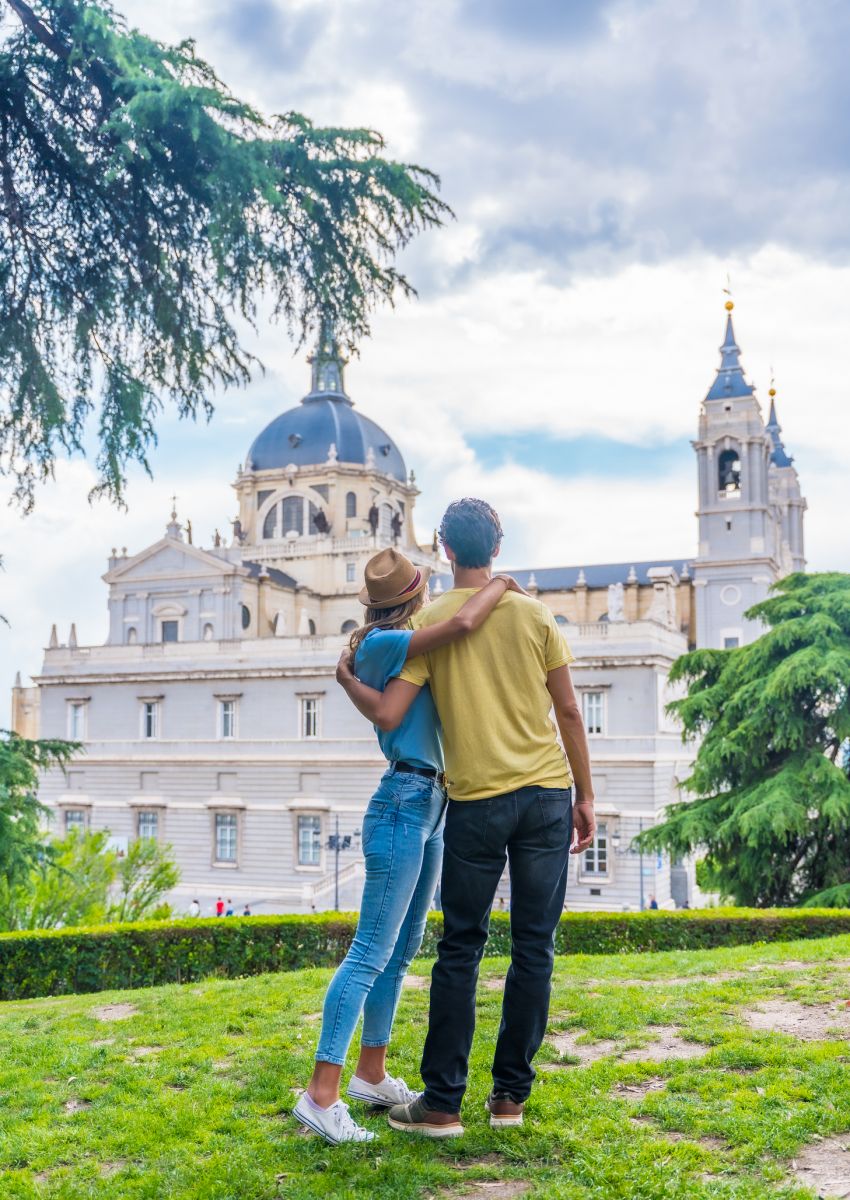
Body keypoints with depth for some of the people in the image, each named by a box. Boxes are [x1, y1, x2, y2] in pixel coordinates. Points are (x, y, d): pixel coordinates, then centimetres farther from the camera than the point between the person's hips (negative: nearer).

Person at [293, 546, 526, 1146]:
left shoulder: (403, 647, 15)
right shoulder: (383, 643, -13)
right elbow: (463, 623, -25)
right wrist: (498, 585, -7)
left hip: (428, 808, 10)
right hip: (403, 807, -10)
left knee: (401, 951, 14)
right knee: (372, 953, -11)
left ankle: (372, 1076, 23)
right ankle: (322, 1094, -9)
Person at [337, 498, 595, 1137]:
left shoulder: (429, 623, -3)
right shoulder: (534, 614, 2)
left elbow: (387, 714, -8)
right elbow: (569, 713, 3)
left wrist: (347, 677, 11)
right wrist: (585, 796, 12)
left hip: (476, 802, -1)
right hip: (547, 796, 2)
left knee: (461, 951, 7)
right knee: (534, 948, 9)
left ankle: (443, 1101, 10)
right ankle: (510, 1094, 16)